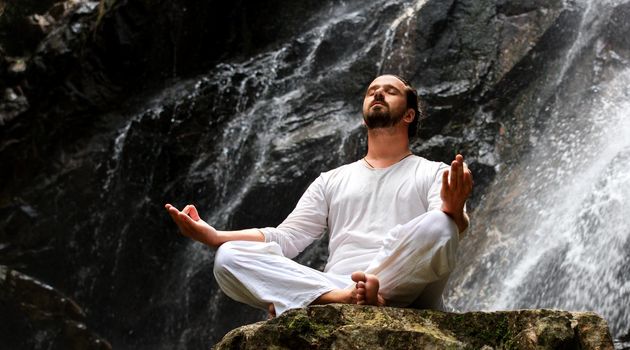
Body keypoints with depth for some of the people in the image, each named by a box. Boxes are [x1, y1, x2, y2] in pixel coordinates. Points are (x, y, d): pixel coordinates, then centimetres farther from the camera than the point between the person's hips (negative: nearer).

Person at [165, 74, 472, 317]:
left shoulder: (433, 173, 17)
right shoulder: (332, 180, 28)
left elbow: (450, 227, -5)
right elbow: (285, 238, 17)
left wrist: (454, 212, -31)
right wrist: (213, 235, 2)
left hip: (407, 298, -3)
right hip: (331, 290, 3)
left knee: (438, 225, -33)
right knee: (229, 257, -17)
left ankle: (298, 301, -35)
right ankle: (342, 297, -37)